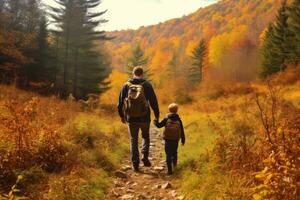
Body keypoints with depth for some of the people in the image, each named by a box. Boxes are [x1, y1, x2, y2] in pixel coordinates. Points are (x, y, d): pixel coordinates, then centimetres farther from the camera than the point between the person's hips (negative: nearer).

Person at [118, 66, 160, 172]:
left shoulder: (126, 85, 1)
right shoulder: (147, 85, -4)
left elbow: (120, 102, 5)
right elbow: (153, 101, -4)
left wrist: (122, 115, 17)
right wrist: (157, 115, 7)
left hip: (131, 119, 1)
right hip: (144, 118, -1)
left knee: (134, 140, 12)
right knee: (145, 136, 21)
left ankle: (135, 164, 12)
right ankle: (145, 156, 2)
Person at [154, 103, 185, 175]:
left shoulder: (166, 119, -6)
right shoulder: (178, 120, 0)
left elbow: (159, 125, -2)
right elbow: (182, 131, 3)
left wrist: (155, 122, 20)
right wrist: (183, 140, 13)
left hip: (168, 140, -2)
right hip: (175, 140, 2)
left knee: (168, 154, -1)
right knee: (174, 152, 24)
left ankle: (170, 169, -10)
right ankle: (174, 163, 43)